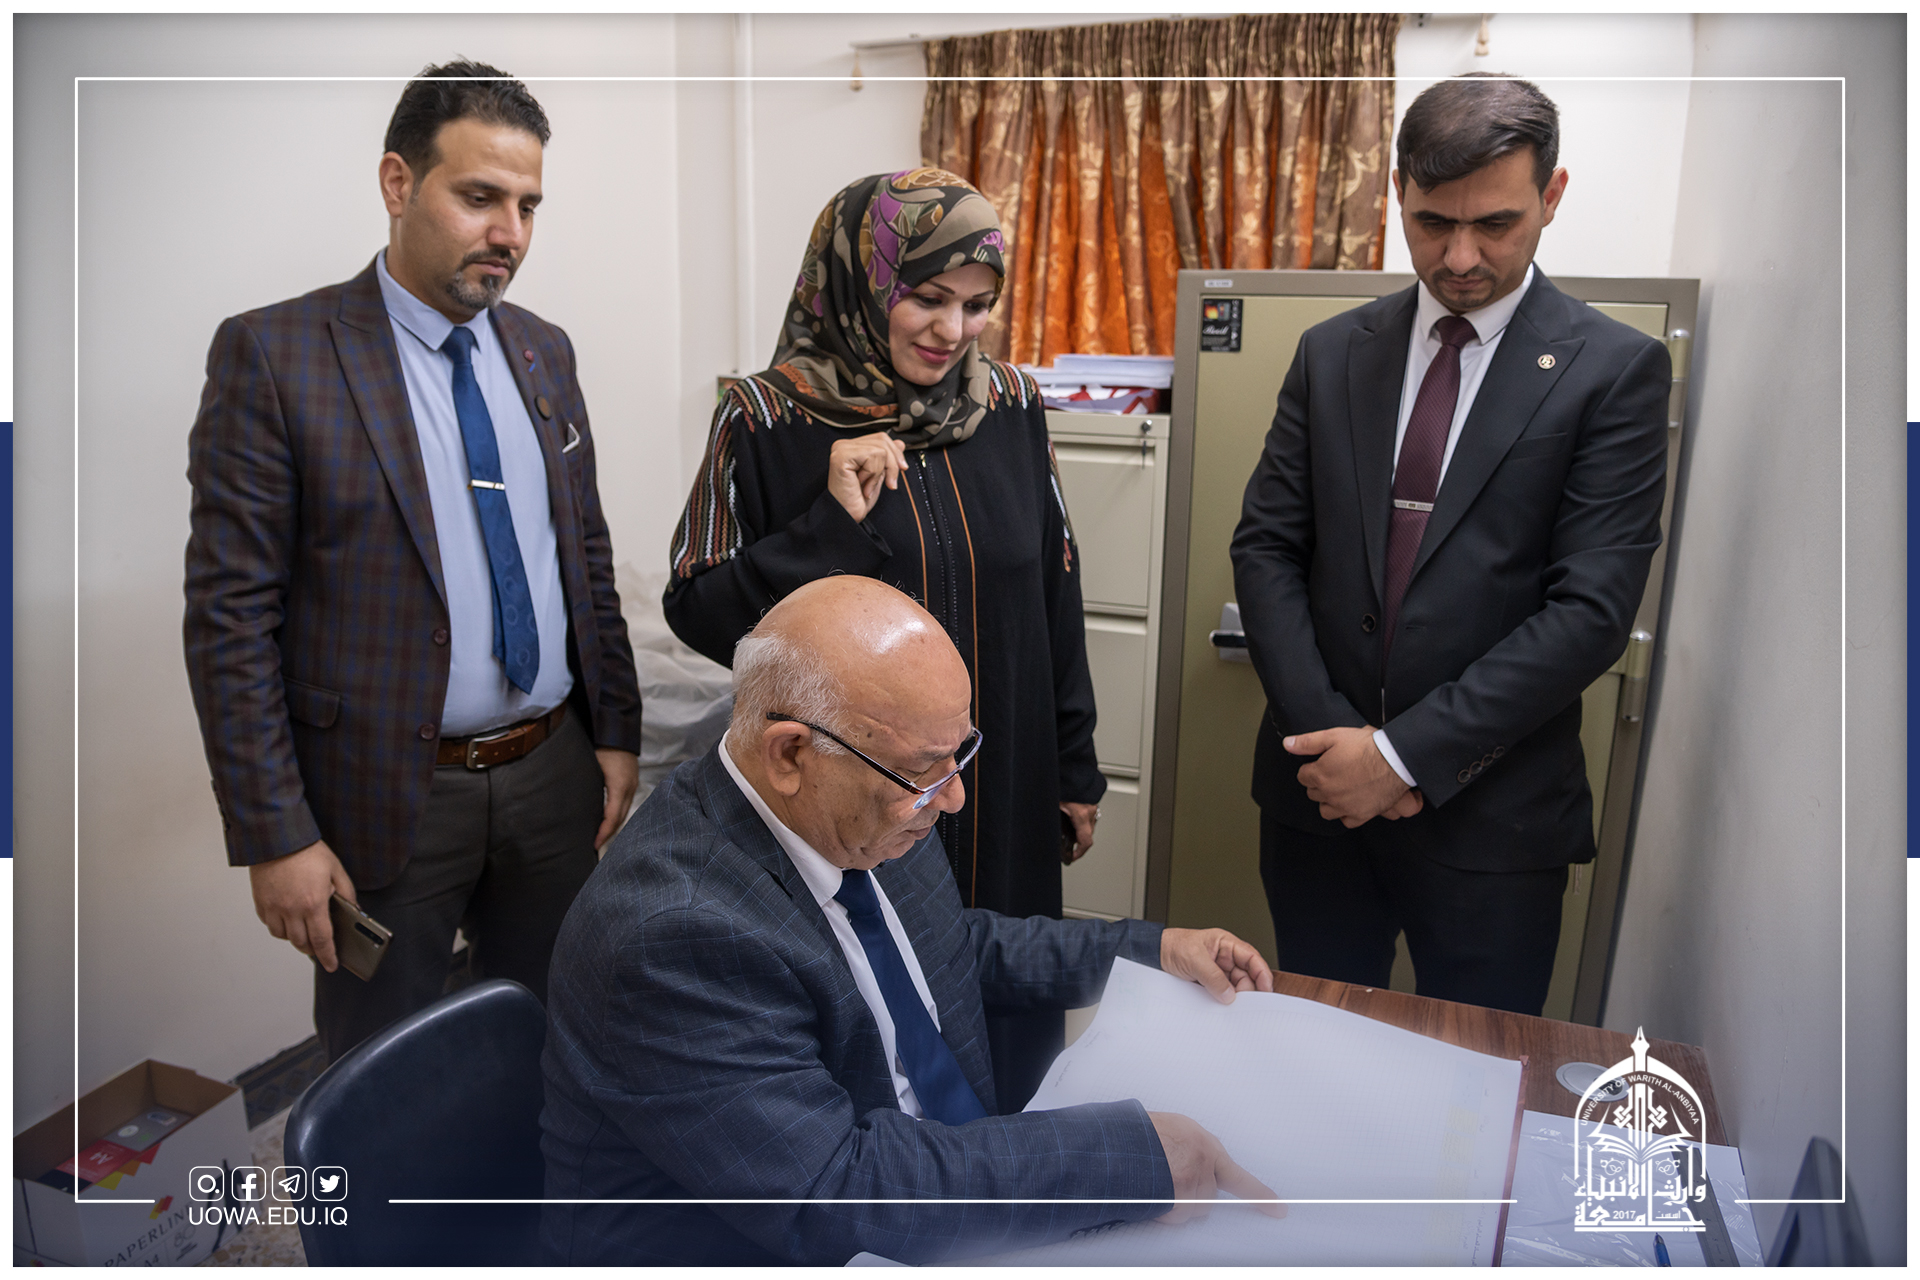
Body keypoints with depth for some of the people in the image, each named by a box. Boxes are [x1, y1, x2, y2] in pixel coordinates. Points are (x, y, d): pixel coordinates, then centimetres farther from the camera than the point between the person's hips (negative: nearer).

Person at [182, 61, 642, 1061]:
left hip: (556, 777, 5)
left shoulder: (544, 352, 7)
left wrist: (617, 736, 7)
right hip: (383, 800, -4)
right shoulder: (274, 353, -10)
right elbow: (230, 614, -11)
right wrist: (274, 836, -13)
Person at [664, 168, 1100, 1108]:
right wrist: (832, 521, -23)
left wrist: (1074, 765, 10)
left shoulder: (1010, 406, 1)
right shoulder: (766, 421, -10)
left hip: (1005, 803, 4)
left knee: (1013, 1037, 18)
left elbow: (1054, 590, 8)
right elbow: (698, 614, -10)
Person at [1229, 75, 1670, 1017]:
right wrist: (1329, 730, -10)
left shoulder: (1614, 369, -5)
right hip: (1320, 793, 3)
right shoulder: (1332, 354, 6)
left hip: (1490, 818, -3)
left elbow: (1591, 610, -12)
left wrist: (1405, 752, -16)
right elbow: (1264, 546, 3)